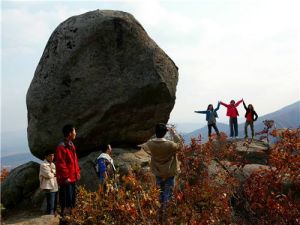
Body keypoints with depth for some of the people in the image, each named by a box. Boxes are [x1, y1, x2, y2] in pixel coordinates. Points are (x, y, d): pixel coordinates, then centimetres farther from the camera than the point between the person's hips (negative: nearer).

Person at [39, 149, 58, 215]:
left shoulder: (52, 164, 16)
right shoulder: (43, 165, -10)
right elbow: (48, 175, -17)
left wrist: (53, 171, -7)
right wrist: (55, 174, -1)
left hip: (55, 187, 8)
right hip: (49, 188, -8)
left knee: (54, 205, 14)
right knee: (50, 206, -6)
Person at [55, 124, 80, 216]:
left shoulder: (71, 145, 14)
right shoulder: (61, 147, -16)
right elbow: (60, 164, -19)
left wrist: (77, 172, 15)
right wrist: (65, 177, -18)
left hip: (73, 178, 10)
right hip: (66, 180, -10)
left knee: (72, 200, 17)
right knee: (66, 201, -4)